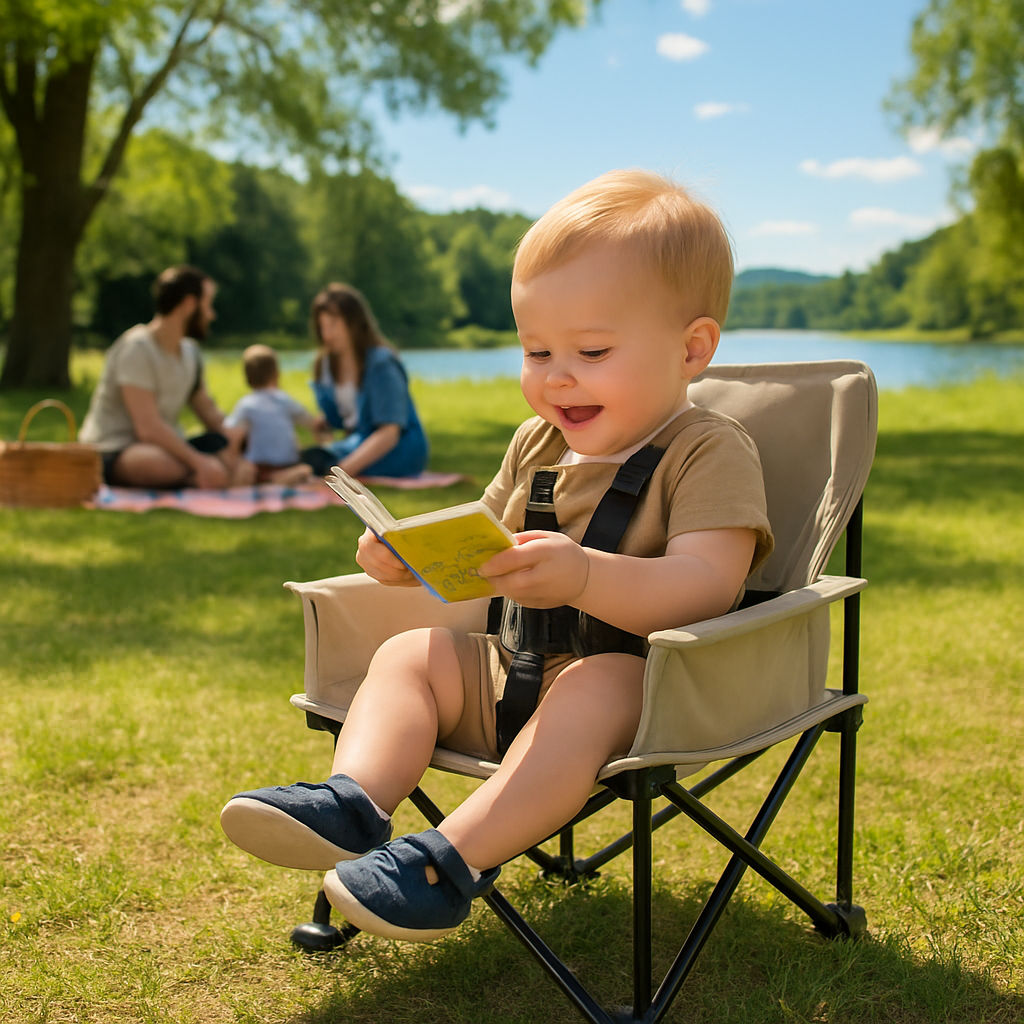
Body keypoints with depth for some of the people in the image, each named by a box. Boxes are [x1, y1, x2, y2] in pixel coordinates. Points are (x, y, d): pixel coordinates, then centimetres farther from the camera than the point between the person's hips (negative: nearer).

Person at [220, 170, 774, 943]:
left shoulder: (710, 452, -10)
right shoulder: (537, 445, 14)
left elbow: (708, 586, -25)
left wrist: (582, 575, -41)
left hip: (640, 680, -7)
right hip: (509, 675, 7)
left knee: (589, 689, -36)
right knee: (411, 653, -7)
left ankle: (453, 857, -44)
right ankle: (354, 802, -30)